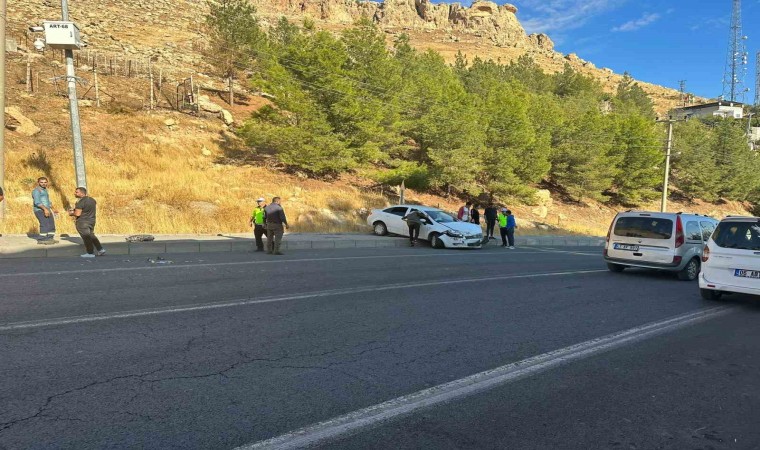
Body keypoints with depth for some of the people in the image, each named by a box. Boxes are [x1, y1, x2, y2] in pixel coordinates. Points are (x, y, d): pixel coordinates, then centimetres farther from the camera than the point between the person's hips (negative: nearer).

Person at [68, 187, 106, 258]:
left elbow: (77, 214, -22)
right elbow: (96, 206, 24)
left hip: (83, 222, -8)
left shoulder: (80, 202, -20)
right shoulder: (92, 199, 7)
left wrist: (71, 213, -2)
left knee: (86, 237, 1)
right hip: (92, 220, 8)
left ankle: (90, 253, 8)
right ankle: (100, 249, 16)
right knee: (91, 235, 20)